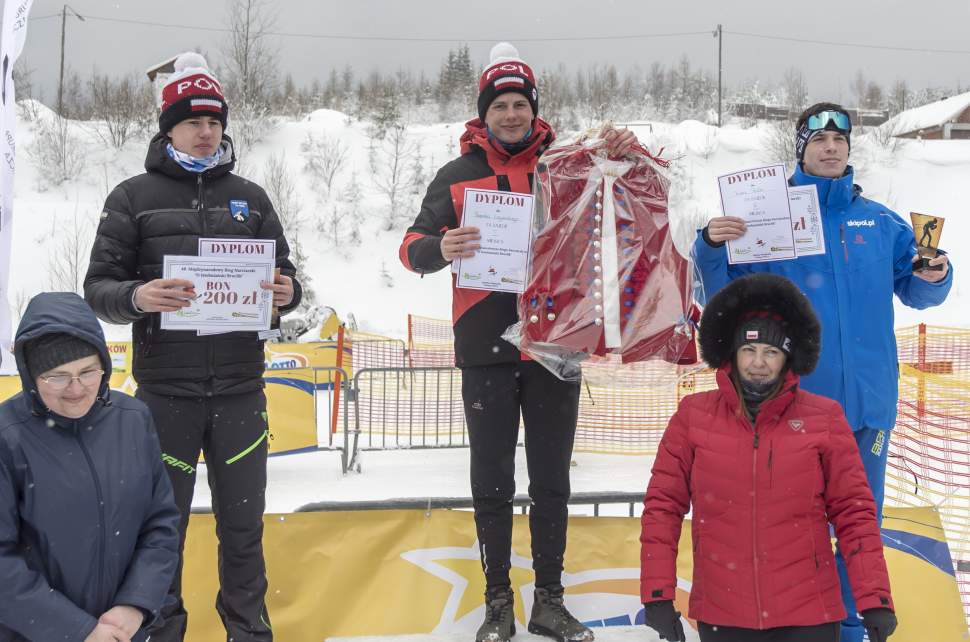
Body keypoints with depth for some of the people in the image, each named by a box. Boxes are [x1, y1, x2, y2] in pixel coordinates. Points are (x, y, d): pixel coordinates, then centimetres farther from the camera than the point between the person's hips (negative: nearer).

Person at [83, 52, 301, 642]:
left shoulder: (250, 198, 12)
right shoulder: (134, 197, 4)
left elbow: (284, 276, 15)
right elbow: (99, 288, 0)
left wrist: (288, 293, -9)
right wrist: (137, 297, -22)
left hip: (240, 390, 2)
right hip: (166, 391, -2)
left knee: (244, 526, 10)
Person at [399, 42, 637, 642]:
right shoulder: (459, 175, 5)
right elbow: (414, 247, 0)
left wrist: (626, 154, -11)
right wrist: (440, 248, -24)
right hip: (487, 348, -1)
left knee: (552, 480, 8)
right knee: (492, 482, 5)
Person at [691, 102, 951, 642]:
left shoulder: (881, 222, 10)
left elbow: (915, 292, 14)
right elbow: (724, 295, -1)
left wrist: (935, 277, -9)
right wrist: (712, 246, -19)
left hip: (866, 397, 2)